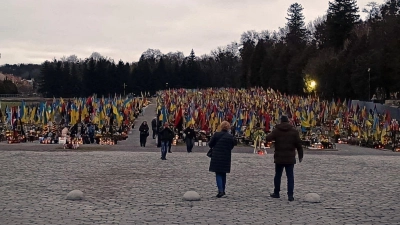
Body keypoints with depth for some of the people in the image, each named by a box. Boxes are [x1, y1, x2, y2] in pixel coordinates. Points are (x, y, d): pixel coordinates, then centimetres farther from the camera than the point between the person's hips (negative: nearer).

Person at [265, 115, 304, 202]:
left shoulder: (276, 130, -3)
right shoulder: (294, 131, 0)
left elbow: (268, 139, -9)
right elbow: (299, 144, 0)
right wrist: (300, 156, 8)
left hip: (279, 158, 0)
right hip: (290, 158, 0)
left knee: (278, 175, 14)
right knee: (290, 176, 1)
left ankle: (276, 193, 22)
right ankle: (290, 195, -7)